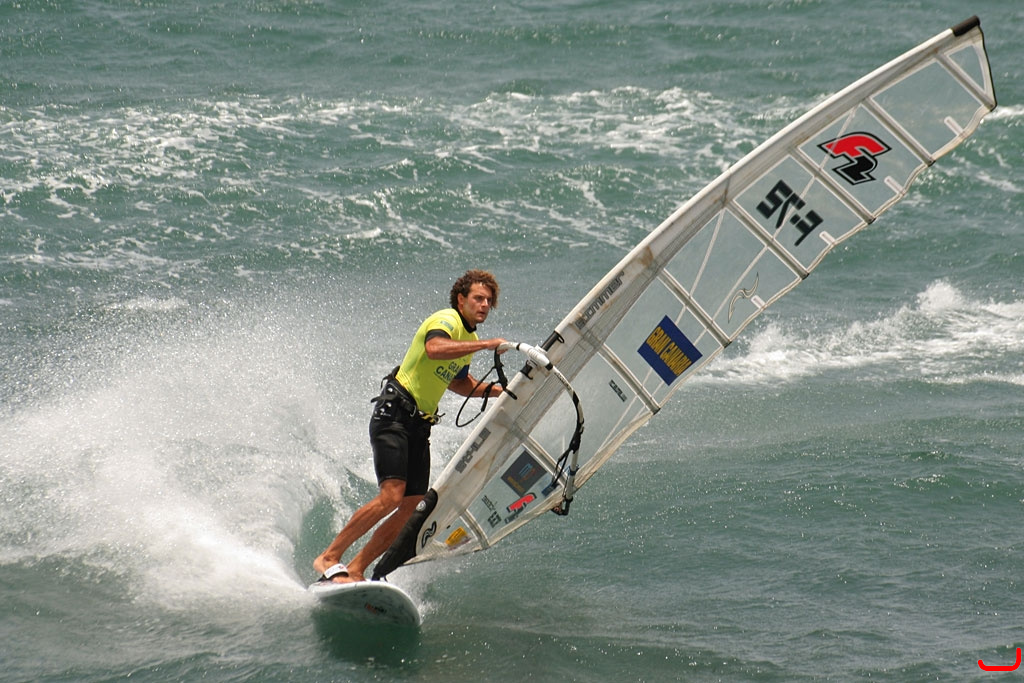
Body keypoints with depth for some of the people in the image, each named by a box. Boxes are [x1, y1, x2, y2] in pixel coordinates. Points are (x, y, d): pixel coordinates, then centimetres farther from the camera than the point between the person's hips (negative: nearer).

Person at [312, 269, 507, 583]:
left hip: (420, 425, 9)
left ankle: (355, 570, 4)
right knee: (392, 495, -22)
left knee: (412, 507, -1)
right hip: (394, 414, -9)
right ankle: (328, 558, -15)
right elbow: (434, 349, -33)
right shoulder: (447, 320, -10)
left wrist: (496, 390, 23)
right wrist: (485, 344, -32)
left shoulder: (469, 339, 18)